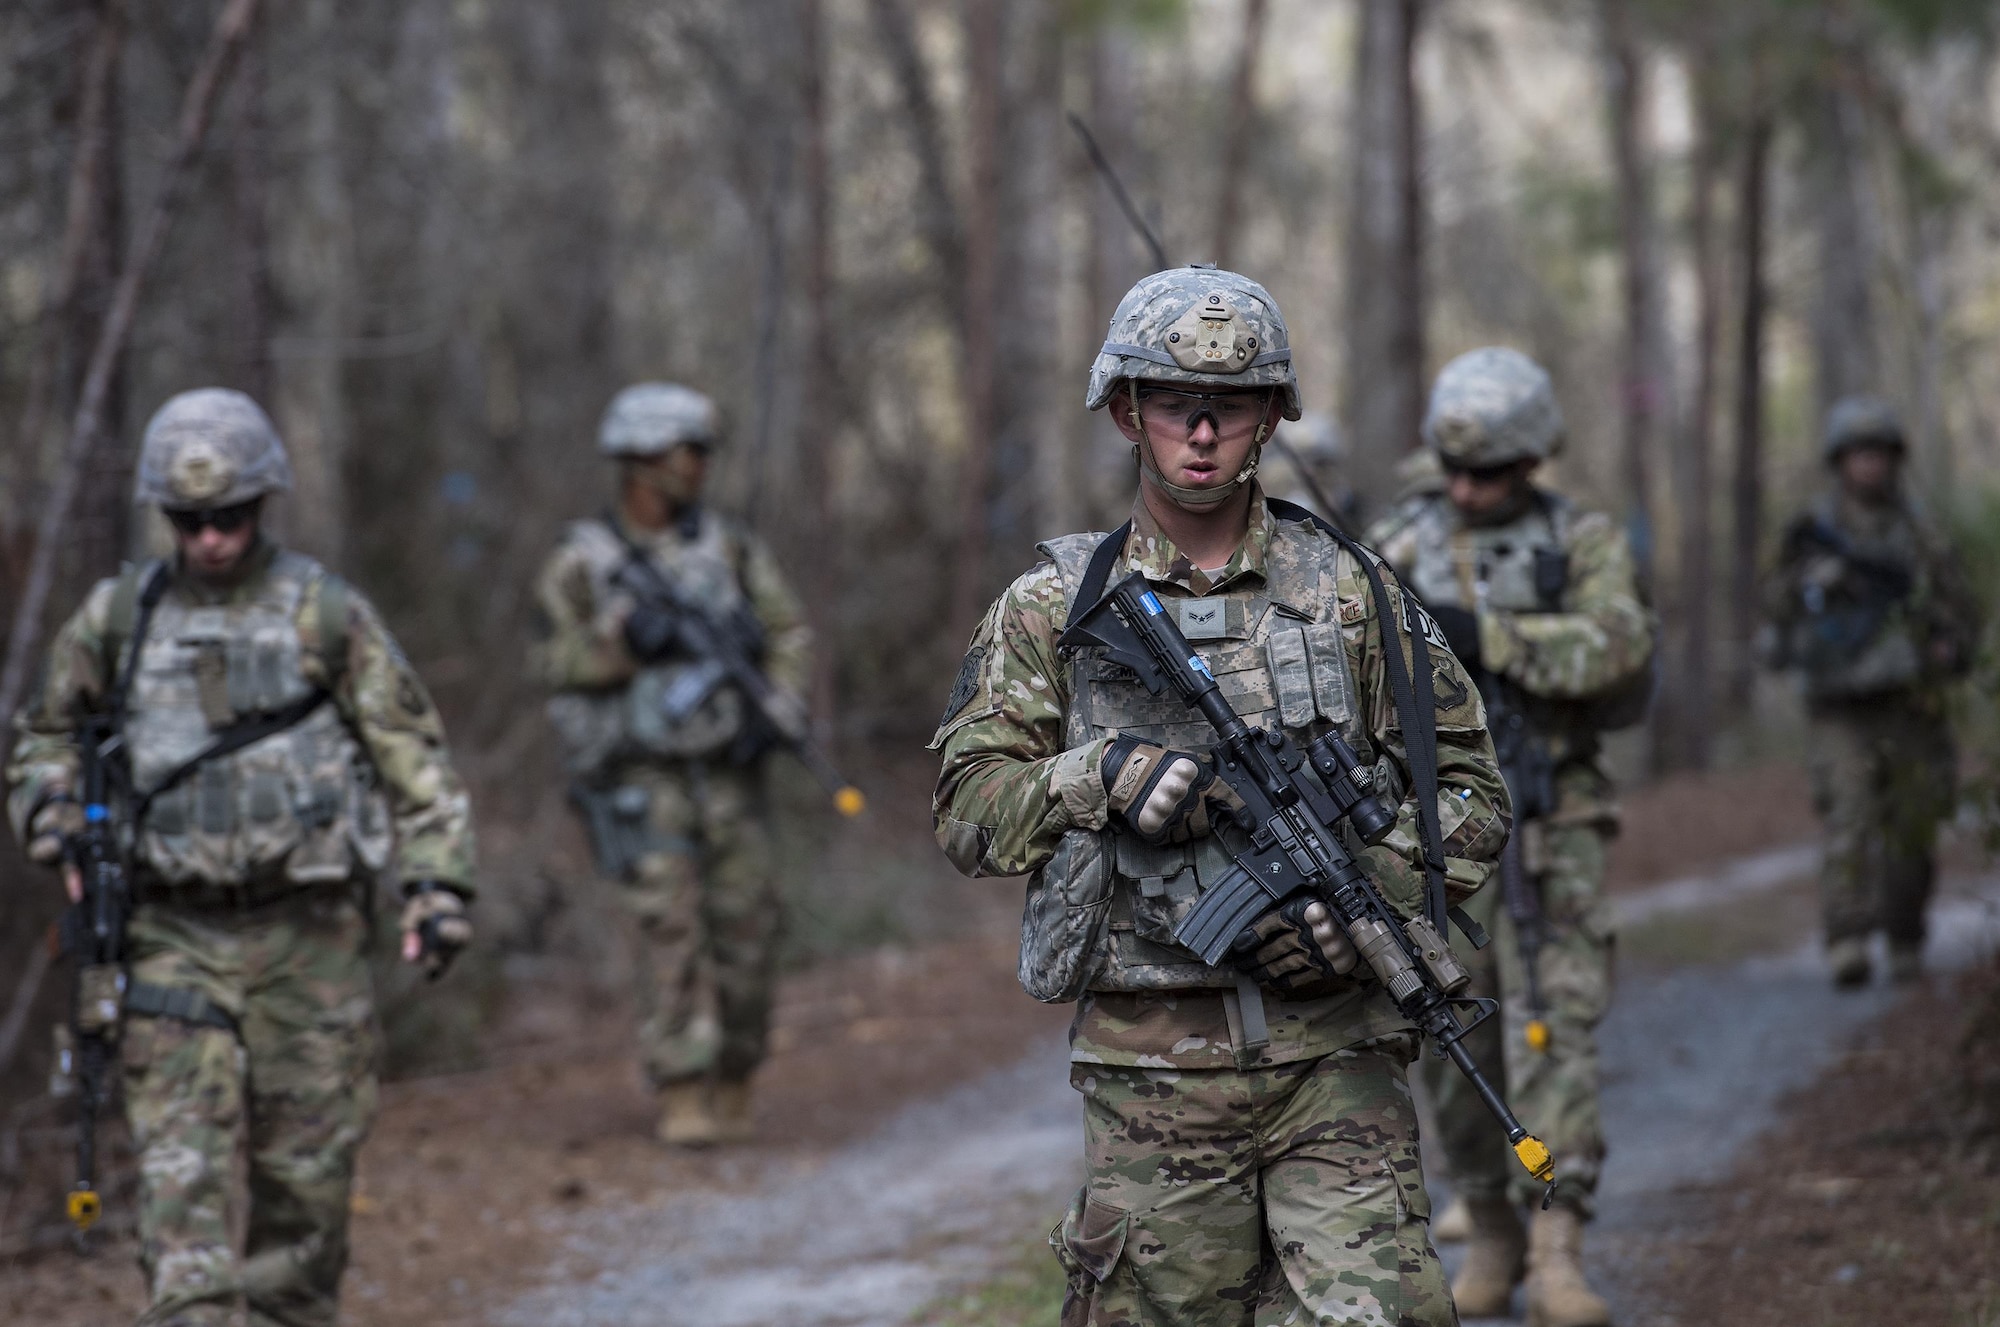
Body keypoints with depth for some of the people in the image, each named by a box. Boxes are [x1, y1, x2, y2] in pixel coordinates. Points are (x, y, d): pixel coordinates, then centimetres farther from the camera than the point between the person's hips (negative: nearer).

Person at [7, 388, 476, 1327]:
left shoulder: (325, 615, 0)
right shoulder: (117, 617, 6)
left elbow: (413, 756, 3)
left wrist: (437, 882, -7)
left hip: (306, 936, -1)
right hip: (175, 940, 1)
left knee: (306, 1176, 5)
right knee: (183, 1179, -9)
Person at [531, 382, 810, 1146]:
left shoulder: (729, 547, 7)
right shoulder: (581, 562, -1)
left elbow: (788, 633, 6)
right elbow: (555, 662, -5)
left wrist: (778, 710, -10)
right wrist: (625, 639, -20)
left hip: (726, 770, 3)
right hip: (641, 779, -3)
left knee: (746, 926, 1)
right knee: (667, 928, -10)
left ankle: (732, 1084, 16)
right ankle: (682, 1097, -8)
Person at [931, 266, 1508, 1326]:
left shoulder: (1347, 593, 7)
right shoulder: (1054, 608, 6)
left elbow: (1469, 796, 8)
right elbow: (968, 810, 3)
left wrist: (1361, 896, -10)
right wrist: (1102, 776, -16)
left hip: (1334, 1051, 0)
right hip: (1150, 1067, 0)